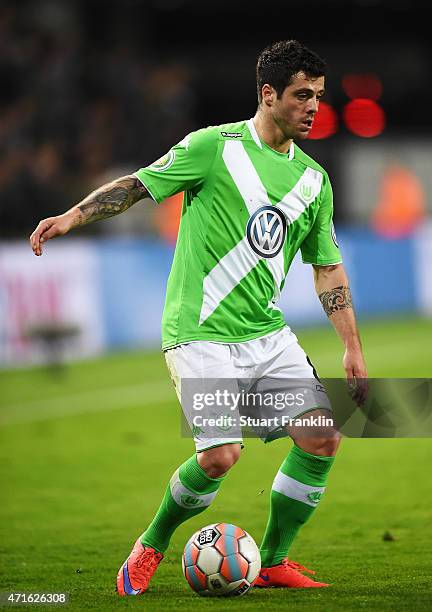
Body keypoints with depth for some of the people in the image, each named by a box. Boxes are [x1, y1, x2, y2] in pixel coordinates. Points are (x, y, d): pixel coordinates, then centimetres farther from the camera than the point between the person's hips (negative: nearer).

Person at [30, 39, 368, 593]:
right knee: (220, 455, -17)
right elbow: (138, 184, -4)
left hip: (268, 334, 6)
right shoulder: (215, 147, -6)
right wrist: (72, 216, -19)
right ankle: (150, 547, 11)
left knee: (322, 438, -8)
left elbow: (328, 268, 15)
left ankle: (272, 563, 10)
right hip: (202, 334, -6)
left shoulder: (313, 179, 10)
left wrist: (352, 349, 11)